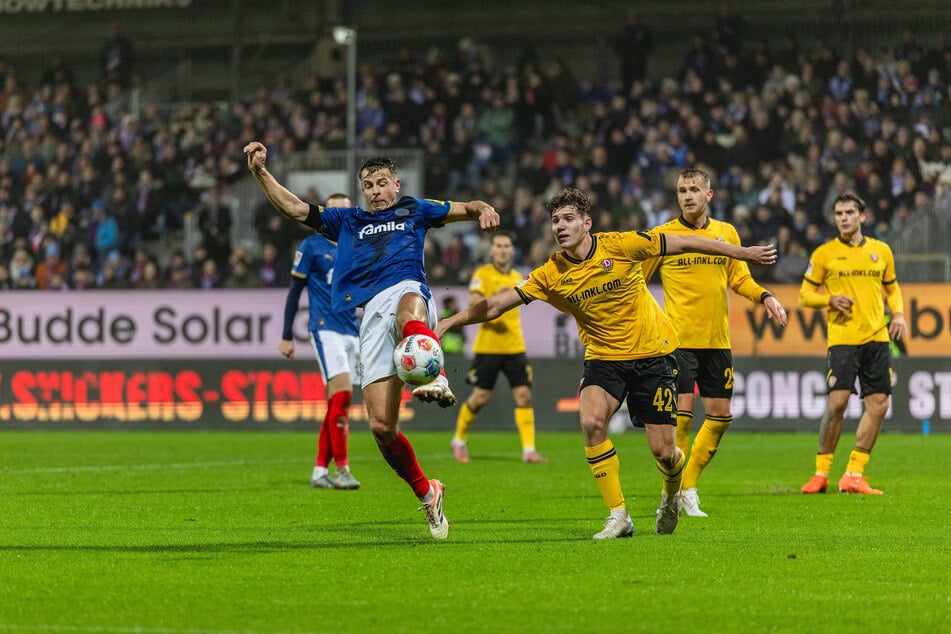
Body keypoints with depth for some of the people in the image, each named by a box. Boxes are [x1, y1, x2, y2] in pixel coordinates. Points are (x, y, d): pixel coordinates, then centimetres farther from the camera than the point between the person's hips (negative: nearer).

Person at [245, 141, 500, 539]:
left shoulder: (414, 211, 28)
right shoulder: (348, 221, 33)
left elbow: (467, 208, 27)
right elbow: (294, 209, 27)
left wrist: (484, 210, 3)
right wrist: (260, 172, 16)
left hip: (406, 288, -3)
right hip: (371, 314, 3)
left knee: (408, 310, -46)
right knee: (381, 426, -8)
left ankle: (434, 377, -67)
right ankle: (426, 493, 8)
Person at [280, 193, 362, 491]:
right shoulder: (311, 246, -1)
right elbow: (294, 292, 0)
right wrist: (287, 337, -3)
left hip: (352, 332, 6)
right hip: (325, 329, -6)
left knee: (337, 403, 4)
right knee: (343, 392, -18)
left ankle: (320, 470, 10)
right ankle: (342, 470, -16)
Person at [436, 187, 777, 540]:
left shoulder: (620, 246, -15)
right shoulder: (552, 275, -8)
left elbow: (683, 244, -7)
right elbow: (496, 305, -7)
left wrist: (743, 253, -3)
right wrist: (449, 322, -17)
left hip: (652, 354, -2)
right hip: (603, 359, 2)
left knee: (662, 451, -5)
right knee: (592, 422, -27)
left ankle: (671, 496, 33)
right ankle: (618, 517, -15)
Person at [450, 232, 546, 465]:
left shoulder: (517, 277, 14)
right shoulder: (482, 274, -4)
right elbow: (473, 304, -17)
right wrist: (494, 300, -32)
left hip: (514, 347, 5)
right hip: (488, 347, -5)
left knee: (524, 395, -7)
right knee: (480, 397, 0)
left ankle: (529, 450, -8)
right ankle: (459, 441, 21)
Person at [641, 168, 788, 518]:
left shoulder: (727, 233, 9)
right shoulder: (664, 235, -3)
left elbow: (739, 278, 17)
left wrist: (764, 296, 1)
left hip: (717, 341, 5)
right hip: (679, 340, -5)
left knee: (720, 415, 5)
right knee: (681, 412, -11)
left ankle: (688, 487, 19)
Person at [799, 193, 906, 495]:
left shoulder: (881, 250, 11)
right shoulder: (824, 254, 2)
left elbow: (892, 287, 24)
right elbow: (805, 294, 7)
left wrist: (898, 314, 5)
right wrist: (830, 300, -12)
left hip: (877, 337, 4)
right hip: (842, 338, -4)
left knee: (878, 405, -2)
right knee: (837, 403, -14)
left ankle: (853, 475, 5)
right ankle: (821, 473, -1)